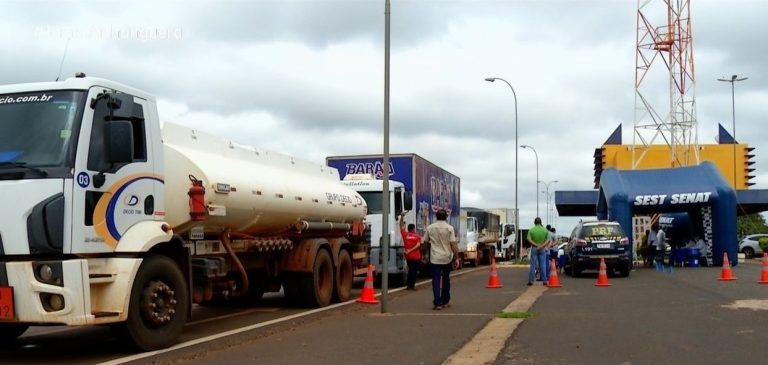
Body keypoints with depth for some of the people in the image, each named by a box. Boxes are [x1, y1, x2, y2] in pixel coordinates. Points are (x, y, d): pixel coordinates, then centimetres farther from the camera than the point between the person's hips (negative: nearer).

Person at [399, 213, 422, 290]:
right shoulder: (417, 236, -6)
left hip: (408, 256, 4)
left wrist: (402, 217, 9)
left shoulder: (405, 234, -1)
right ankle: (412, 285, 0)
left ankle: (408, 285, 19)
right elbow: (418, 245, -18)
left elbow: (401, 226, 10)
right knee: (414, 271, 4)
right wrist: (411, 250, -19)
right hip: (416, 257, -4)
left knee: (410, 270, 19)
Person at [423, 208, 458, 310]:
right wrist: (456, 258, -7)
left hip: (435, 258, 0)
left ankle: (437, 303, -8)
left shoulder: (430, 228, 0)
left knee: (436, 280, -1)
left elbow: (425, 242, 10)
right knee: (446, 279, 16)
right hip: (447, 258, 0)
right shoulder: (449, 228, -6)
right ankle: (445, 301, 24)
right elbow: (453, 244, -11)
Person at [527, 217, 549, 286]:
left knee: (533, 265, 3)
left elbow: (529, 239, -15)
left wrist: (536, 245, -15)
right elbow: (547, 240, -7)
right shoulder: (545, 230, 0)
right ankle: (544, 280, 5)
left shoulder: (531, 230, -5)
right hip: (543, 249, 1)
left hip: (534, 249, -1)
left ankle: (531, 280, 2)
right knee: (543, 265, 5)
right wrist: (542, 246, -15)